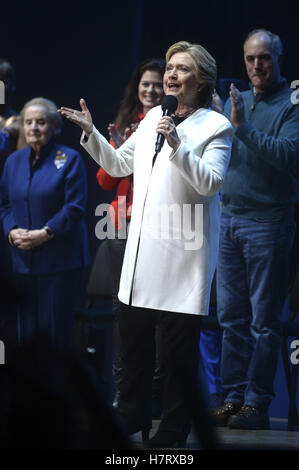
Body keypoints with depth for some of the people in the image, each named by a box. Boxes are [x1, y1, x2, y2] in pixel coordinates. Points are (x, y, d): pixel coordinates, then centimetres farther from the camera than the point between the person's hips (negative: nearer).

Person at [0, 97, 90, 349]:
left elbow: (75, 206, -10)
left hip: (60, 258, -5)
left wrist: (46, 233, -18)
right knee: (26, 328, 7)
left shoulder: (69, 159, -4)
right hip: (23, 257, 5)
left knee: (56, 328, -2)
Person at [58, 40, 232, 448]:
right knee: (133, 338, 14)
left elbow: (209, 183, -17)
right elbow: (118, 164, 20)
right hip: (143, 249, 6)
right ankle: (132, 416, 29)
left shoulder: (215, 126, -6)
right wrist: (91, 133, 7)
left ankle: (173, 430, 11)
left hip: (183, 253, -6)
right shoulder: (153, 117, 12)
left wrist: (177, 146, -27)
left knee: (178, 347, 0)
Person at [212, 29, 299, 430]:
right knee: (231, 316, 7)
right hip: (230, 217, 6)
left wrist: (242, 127, -23)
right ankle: (233, 397, 12)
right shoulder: (234, 101, 14)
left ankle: (257, 404, 1)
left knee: (263, 319, -2)